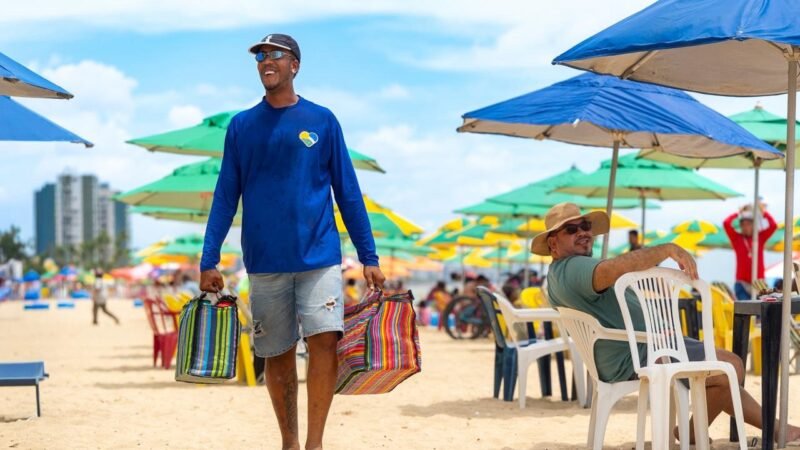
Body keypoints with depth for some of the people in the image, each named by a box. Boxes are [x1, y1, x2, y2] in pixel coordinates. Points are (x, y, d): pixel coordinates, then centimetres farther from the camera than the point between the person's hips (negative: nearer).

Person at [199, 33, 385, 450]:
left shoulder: (322, 120, 4)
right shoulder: (241, 126, 7)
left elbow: (348, 192, 5)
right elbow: (225, 197, 8)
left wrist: (369, 258, 2)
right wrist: (209, 261, 2)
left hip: (319, 255, -1)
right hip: (265, 260, 2)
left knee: (324, 339, -16)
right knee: (278, 353, 7)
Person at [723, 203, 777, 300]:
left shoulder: (760, 237, 8)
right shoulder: (736, 238, 4)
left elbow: (773, 225, -5)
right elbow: (726, 223, -9)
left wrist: (764, 212, 5)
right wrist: (738, 213, 4)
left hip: (758, 283, 2)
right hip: (742, 283, -2)